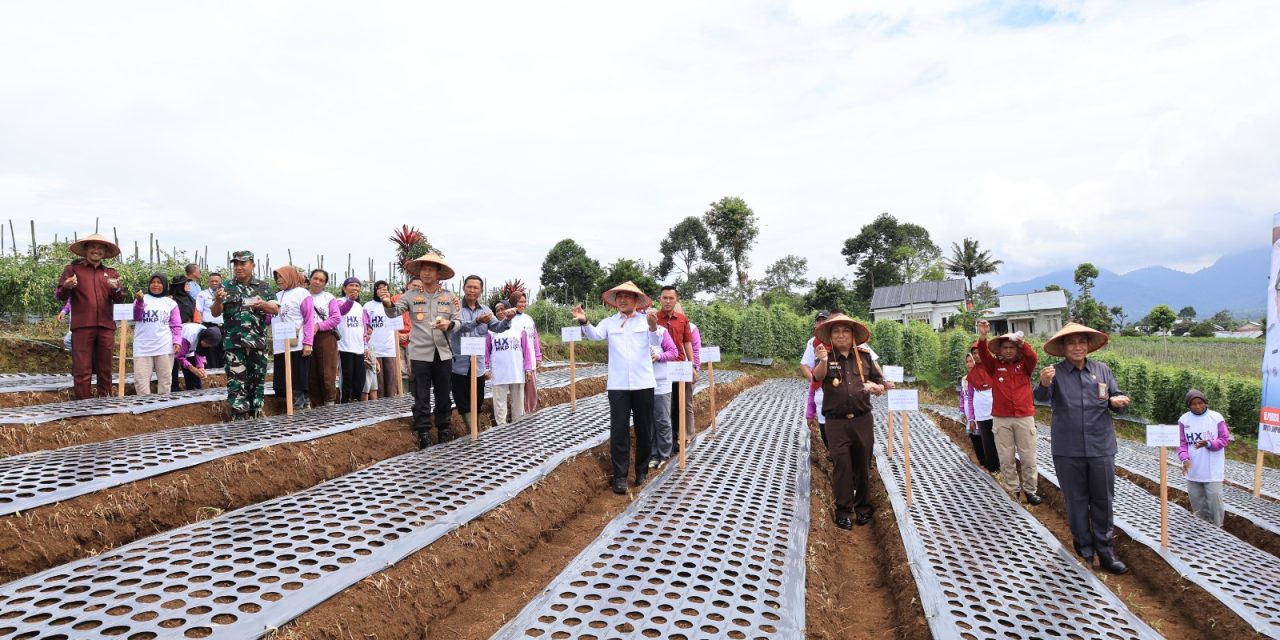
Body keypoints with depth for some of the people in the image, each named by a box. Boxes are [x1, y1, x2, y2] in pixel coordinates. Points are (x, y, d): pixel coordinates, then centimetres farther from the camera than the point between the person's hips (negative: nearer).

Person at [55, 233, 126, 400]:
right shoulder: (73, 269, 10)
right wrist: (67, 287, -18)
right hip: (82, 326, -2)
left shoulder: (112, 273, 17)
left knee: (105, 370, 7)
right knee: (82, 370, -4)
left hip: (106, 327, 3)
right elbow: (60, 296, 4)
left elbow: (119, 300, 6)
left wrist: (116, 289, -16)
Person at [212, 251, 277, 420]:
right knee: (236, 382, -6)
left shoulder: (263, 287, 9)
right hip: (234, 343, -1)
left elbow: (276, 309, 3)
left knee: (257, 381, 7)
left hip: (258, 342, 2)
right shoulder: (227, 287, 7)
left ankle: (255, 417, 17)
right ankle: (239, 419, -4)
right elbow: (215, 313, 1)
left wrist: (262, 304, -18)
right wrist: (218, 300, -21)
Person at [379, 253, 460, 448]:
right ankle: (423, 433, 9)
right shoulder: (411, 295, 2)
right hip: (420, 353, -2)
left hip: (443, 353, 2)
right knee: (421, 397, 1)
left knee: (443, 394, 12)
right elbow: (394, 312, -10)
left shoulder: (449, 296, 6)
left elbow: (458, 322, 5)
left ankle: (443, 429, 26)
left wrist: (449, 324, -17)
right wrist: (388, 304, -32)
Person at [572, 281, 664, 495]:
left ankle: (642, 471, 25)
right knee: (619, 431, 1)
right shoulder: (609, 322, 6)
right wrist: (584, 321, -33)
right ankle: (620, 476, 7)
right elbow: (594, 335, -12)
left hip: (643, 383, 0)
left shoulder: (646, 319, 3)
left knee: (644, 430, 10)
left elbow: (656, 341, -14)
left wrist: (653, 326, -36)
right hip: (617, 385, 0)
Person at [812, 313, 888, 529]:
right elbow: (818, 376, -25)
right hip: (837, 422, -2)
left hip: (863, 420, 3)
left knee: (863, 465, 11)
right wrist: (822, 361, -48)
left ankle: (863, 507, 26)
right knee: (841, 465, 1)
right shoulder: (826, 357, -3)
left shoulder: (864, 357, 6)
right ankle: (843, 510, 12)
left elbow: (880, 384, 12)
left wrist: (876, 387, -13)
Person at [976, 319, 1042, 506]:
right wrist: (982, 337, -33)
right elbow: (983, 355, -13)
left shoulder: (1024, 365, 5)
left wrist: (1021, 342, -37)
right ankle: (1012, 490, 16)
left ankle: (1030, 489, 20)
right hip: (1001, 419, 0)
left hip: (1025, 418, 0)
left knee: (1028, 457, 6)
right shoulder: (994, 366, 6)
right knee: (1006, 459, 5)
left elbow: (1033, 357, -16)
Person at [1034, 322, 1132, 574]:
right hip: (1068, 450, -2)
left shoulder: (1102, 370, 2)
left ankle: (1105, 552, 25)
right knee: (1076, 501, 10)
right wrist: (1044, 384, -49)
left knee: (1103, 501, 12)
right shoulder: (1056, 373, -9)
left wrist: (1117, 402, -16)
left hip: (1101, 447, 2)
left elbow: (1116, 397, 9)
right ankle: (1084, 551, 23)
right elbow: (1041, 397, -26)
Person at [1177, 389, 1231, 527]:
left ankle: (1217, 528, 12)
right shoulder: (1184, 420, -2)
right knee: (1196, 499, 14)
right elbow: (1182, 443, 0)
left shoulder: (1216, 417, -8)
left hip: (1213, 469, -3)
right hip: (1193, 469, 3)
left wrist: (1208, 444, -24)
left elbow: (1224, 439, -6)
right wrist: (1185, 459, -15)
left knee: (1214, 499, -2)